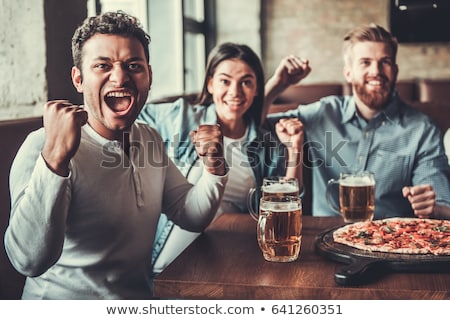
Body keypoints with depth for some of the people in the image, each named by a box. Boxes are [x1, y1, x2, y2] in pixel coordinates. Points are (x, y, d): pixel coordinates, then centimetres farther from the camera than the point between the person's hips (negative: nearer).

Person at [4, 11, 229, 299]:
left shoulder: (150, 140, 5)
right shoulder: (43, 147, -15)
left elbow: (191, 217, 10)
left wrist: (213, 168, -7)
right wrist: (55, 158, -34)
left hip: (141, 298, 5)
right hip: (66, 300, -5)